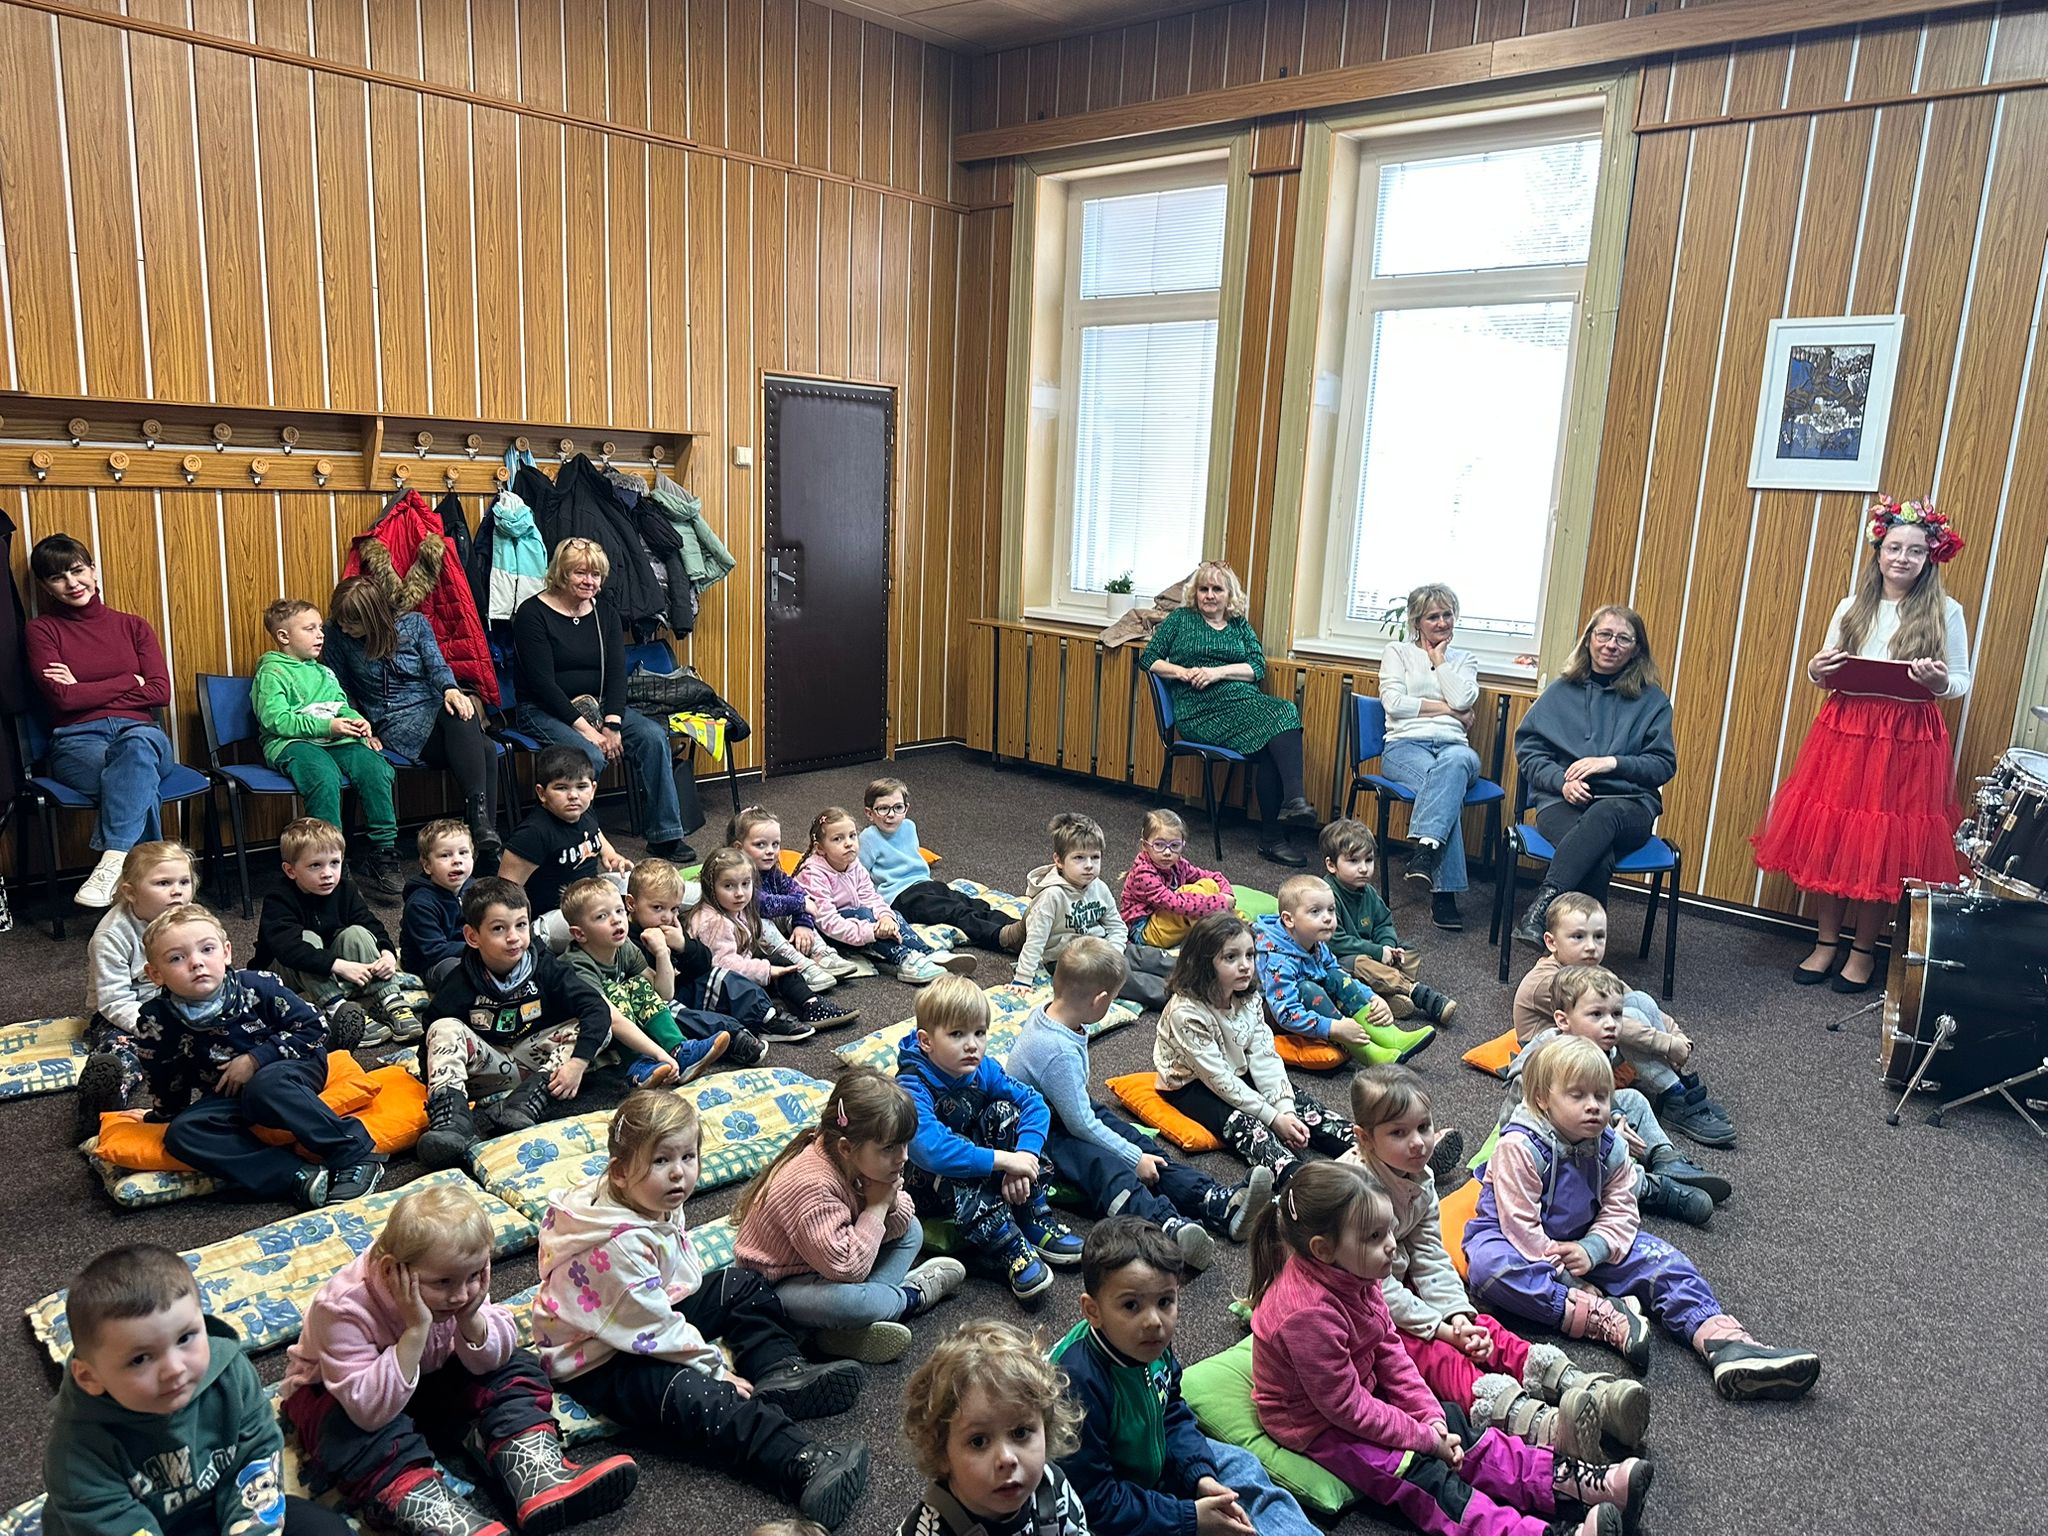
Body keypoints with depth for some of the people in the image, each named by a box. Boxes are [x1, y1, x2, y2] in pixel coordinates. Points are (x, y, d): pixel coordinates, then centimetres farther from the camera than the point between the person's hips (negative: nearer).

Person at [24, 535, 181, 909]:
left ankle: (113, 860, -48)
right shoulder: (42, 629, 11)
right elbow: (62, 698, -4)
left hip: (140, 733, 1)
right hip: (78, 740, -1)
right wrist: (129, 682, 2)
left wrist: (88, 691, 0)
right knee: (140, 780, -38)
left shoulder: (132, 626, 18)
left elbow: (161, 692, 4)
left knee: (137, 746, -40)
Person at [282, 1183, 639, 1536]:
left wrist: (471, 1320, -31)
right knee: (356, 1437, -37)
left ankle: (538, 1475, -28)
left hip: (429, 1378, 5)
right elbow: (369, 1410, -41)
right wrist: (416, 1331, -46)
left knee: (514, 1368, -11)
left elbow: (490, 1362, -12)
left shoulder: (458, 1278, -21)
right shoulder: (344, 1308, -35)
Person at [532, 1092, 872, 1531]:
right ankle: (801, 1465, -42)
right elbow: (656, 1329, -27)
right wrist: (715, 1367, -18)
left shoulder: (659, 1204, -4)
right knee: (687, 1395, -34)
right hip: (600, 1358, -10)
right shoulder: (619, 1243, -32)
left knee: (743, 1287, 10)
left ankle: (780, 1373, -1)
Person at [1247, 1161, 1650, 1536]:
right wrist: (1423, 1437, -17)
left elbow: (1389, 1350, 2)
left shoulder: (1349, 1274, -7)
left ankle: (1568, 1483, -3)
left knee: (1453, 1424, 0)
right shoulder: (1308, 1314, -36)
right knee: (1423, 1477, -20)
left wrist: (1431, 1415, -6)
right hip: (1318, 1427, -9)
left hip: (1363, 1393, 9)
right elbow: (1345, 1406, -27)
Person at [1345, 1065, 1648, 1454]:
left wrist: (1457, 1313, -12)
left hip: (1400, 1287, 9)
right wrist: (1439, 1326, -19)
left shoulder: (1420, 1178, 1)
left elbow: (1429, 1254, 3)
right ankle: (1537, 1425, -49)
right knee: (1430, 1351, -28)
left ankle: (1578, 1386, -22)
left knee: (1477, 1327, -9)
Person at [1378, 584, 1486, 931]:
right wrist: (1447, 709, 1)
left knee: (1455, 762, -40)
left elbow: (1463, 701, 1)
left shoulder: (1464, 660, 23)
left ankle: (1424, 849, -53)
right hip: (1406, 745, -2)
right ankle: (1444, 893, -43)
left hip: (1453, 747, 2)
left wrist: (1439, 660, 9)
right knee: (1449, 787, -36)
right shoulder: (1397, 651, 17)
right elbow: (1394, 703, 0)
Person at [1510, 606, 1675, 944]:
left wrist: (1612, 763, -8)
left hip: (1629, 804, 0)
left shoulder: (1652, 700, 14)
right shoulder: (1562, 691, 16)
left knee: (1602, 815, -41)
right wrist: (1561, 780, -8)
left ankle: (1542, 904, -52)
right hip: (1562, 800, 1)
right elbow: (1527, 749, 11)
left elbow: (1664, 765, 9)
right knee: (1598, 859, -36)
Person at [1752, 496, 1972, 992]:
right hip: (1844, 733, 3)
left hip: (1908, 742, -3)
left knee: (1882, 848, 1)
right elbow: (1824, 672, 16)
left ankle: (1863, 951, 17)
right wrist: (1817, 671, -7)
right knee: (1826, 837, 3)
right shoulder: (1852, 607, 9)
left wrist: (1939, 681, -19)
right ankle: (1827, 942, 18)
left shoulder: (1945, 612, 1)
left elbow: (1962, 683, 3)